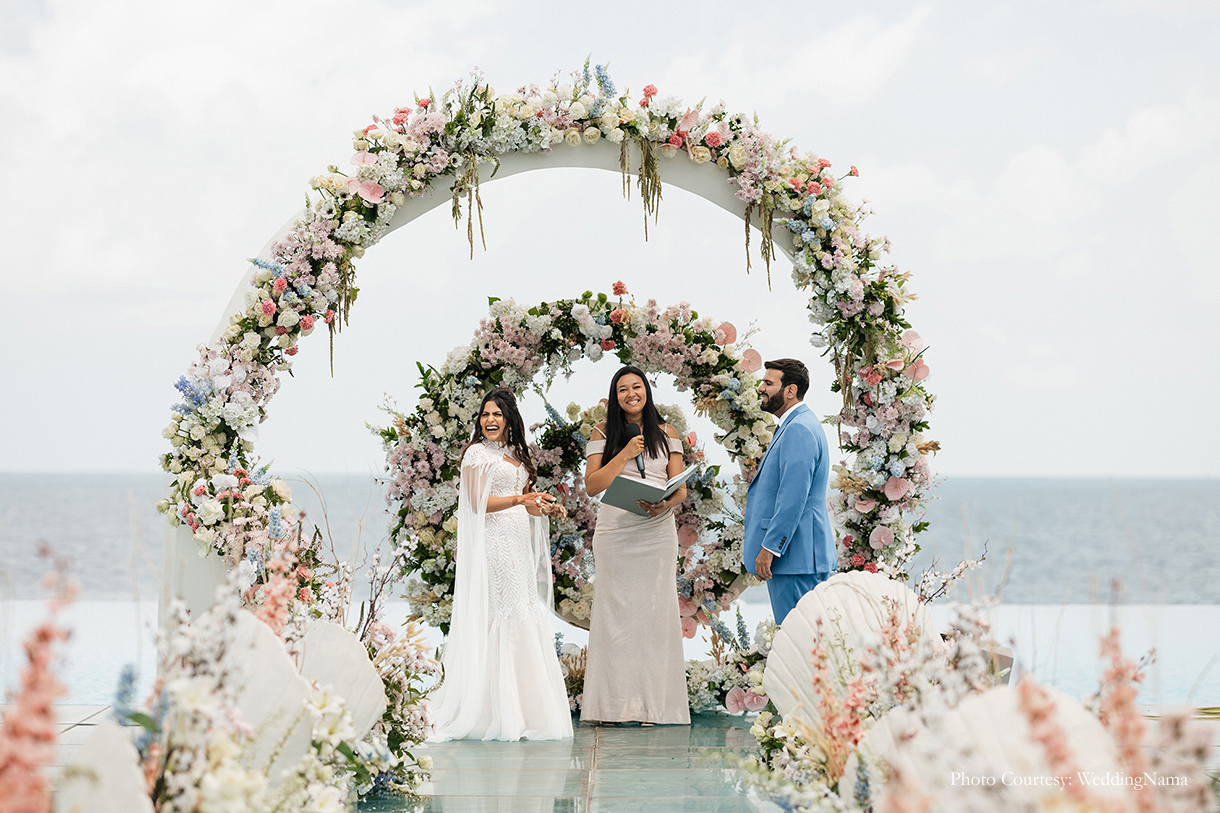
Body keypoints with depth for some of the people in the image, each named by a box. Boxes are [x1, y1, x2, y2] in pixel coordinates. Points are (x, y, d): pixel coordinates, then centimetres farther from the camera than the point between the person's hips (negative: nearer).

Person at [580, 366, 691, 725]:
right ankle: (614, 704, 2)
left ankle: (656, 703, 3)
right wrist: (625, 454, -11)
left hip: (657, 532, 1)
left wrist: (666, 504, -16)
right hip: (614, 531, -1)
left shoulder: (666, 434, 9)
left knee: (655, 611, -1)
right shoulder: (604, 435, 5)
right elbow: (591, 486, -3)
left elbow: (680, 487, 6)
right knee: (615, 612, -1)